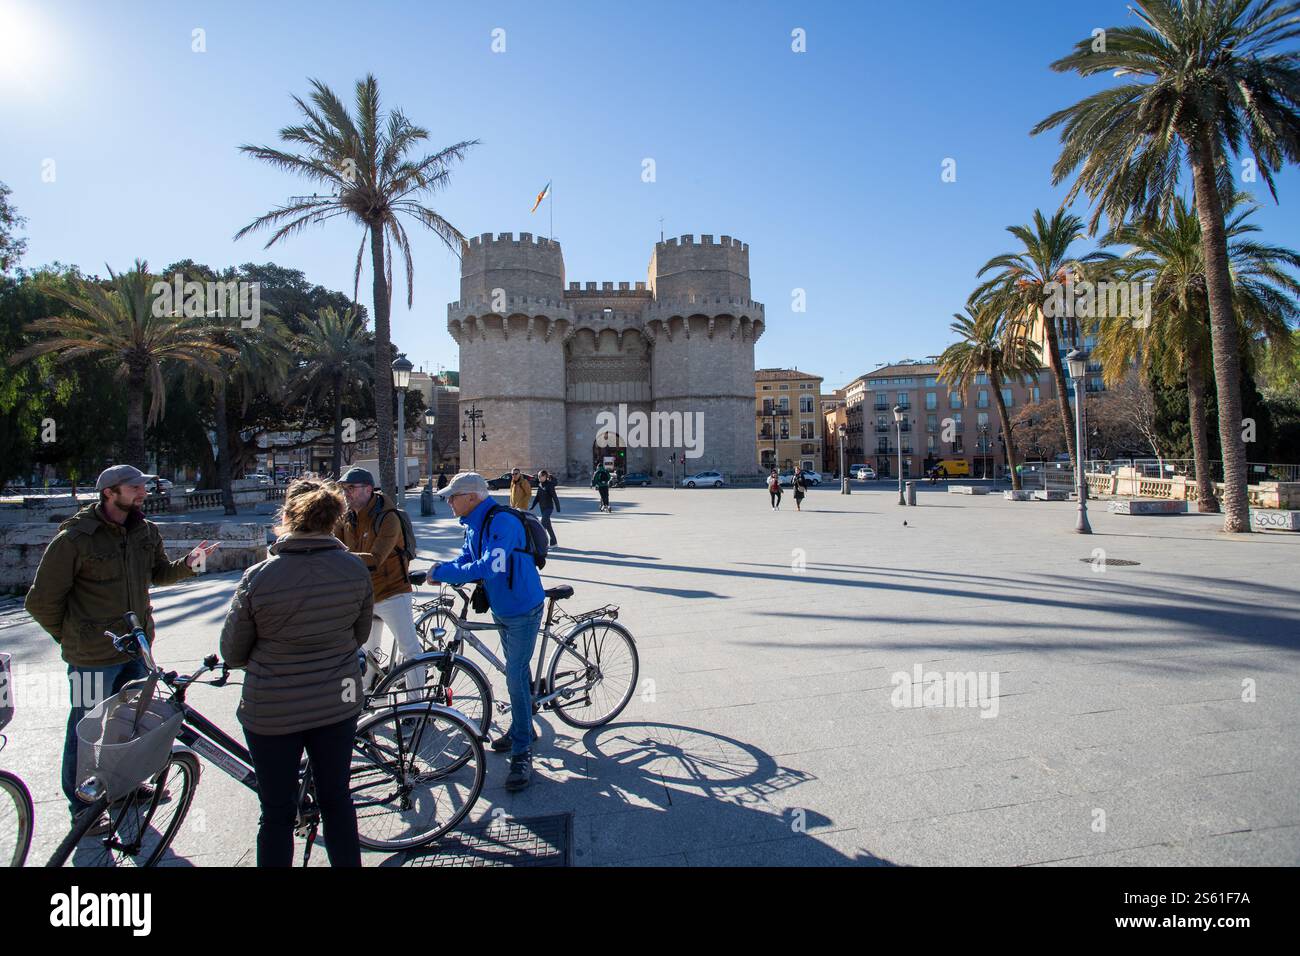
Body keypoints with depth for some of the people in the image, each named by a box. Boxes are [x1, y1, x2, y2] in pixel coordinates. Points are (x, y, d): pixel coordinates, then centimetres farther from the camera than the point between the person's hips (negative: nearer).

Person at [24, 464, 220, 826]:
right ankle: (81, 807, 28)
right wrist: (69, 637, -1)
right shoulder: (75, 538, -16)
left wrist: (189, 563, -5)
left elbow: (160, 573, 15)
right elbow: (42, 600, -9)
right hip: (93, 656, -6)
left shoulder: (146, 531, 3)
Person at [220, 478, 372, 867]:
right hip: (338, 703, 3)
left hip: (272, 711, -2)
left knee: (277, 814, 15)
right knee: (337, 801, 19)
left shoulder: (258, 578, -18)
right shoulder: (355, 569, -10)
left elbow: (232, 654, -5)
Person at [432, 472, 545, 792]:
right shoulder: (473, 525, 5)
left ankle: (522, 753, 2)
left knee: (516, 676, -8)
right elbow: (466, 558, 11)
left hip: (523, 609, -9)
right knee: (517, 670, 21)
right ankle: (522, 729, 38)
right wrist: (442, 567, -10)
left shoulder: (502, 522, -26)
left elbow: (489, 567, -35)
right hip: (501, 608, 9)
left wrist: (444, 573, -27)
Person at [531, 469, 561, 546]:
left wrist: (558, 507, -14)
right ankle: (554, 542, 21)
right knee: (548, 525, 12)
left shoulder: (549, 485, -13)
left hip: (548, 507, -8)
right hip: (542, 507, 8)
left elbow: (554, 497, -14)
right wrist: (532, 506, 10)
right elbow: (537, 497, 15)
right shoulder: (540, 485, 8)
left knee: (543, 523, -13)